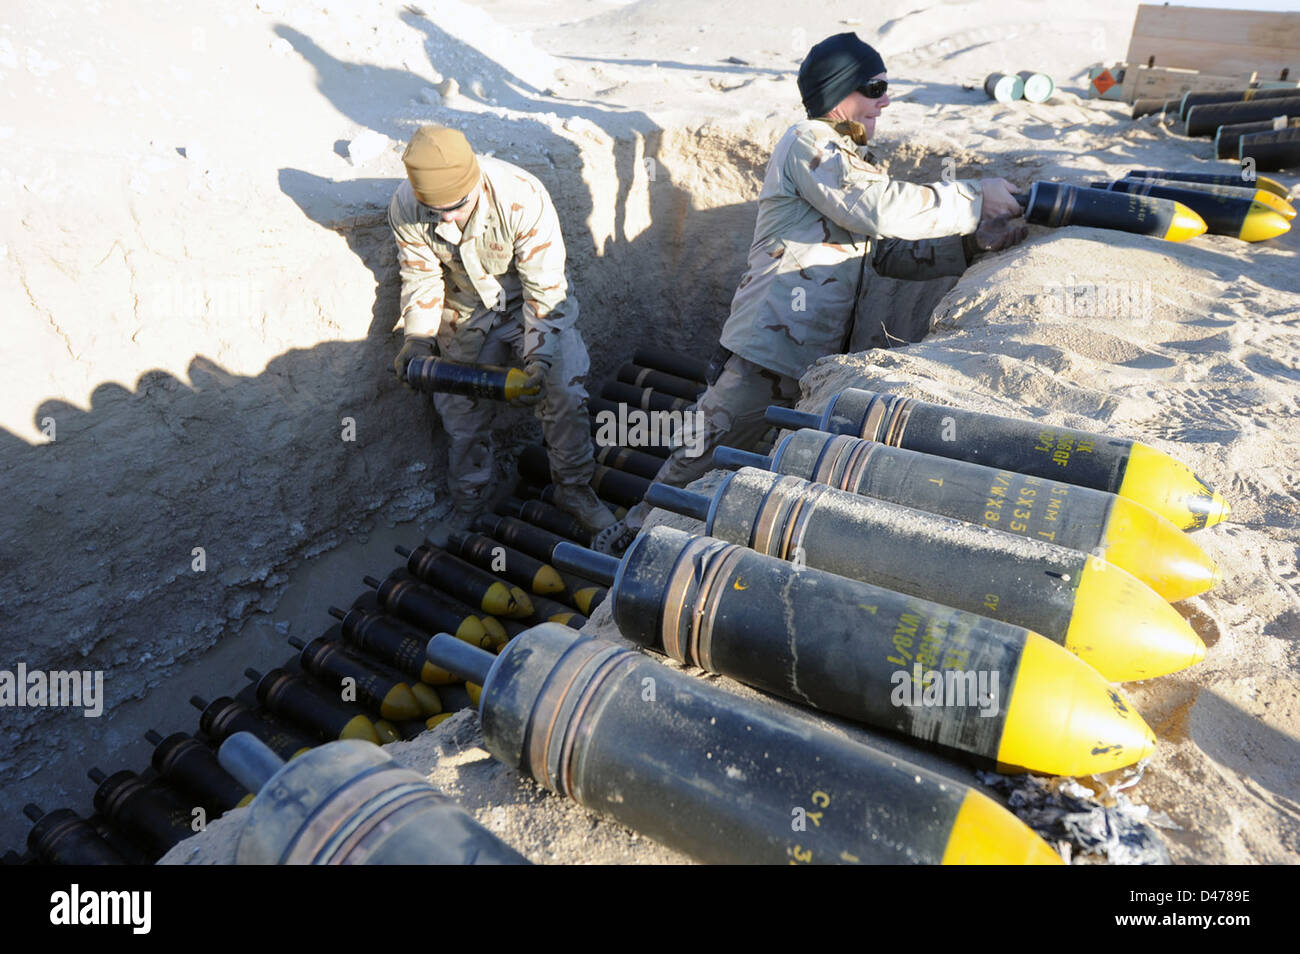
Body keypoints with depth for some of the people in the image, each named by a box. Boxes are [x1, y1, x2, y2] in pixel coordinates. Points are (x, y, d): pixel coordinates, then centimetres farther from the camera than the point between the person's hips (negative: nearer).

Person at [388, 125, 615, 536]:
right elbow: (421, 278, -10)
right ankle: (468, 501, 30)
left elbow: (544, 288, -29)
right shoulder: (405, 209, -24)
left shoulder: (523, 198, -34)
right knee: (462, 412, 6)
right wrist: (417, 338, -25)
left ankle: (574, 488, 10)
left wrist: (538, 356, -38)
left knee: (564, 393, -14)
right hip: (466, 313, 3)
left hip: (532, 301, -2)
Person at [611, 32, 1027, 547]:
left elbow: (889, 252, 18)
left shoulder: (851, 162, 24)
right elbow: (882, 211, -19)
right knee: (700, 461, -4)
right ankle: (630, 539, 12)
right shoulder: (809, 143, -5)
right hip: (767, 353, -9)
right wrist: (974, 198, -9)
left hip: (820, 361, 9)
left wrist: (972, 243, 7)